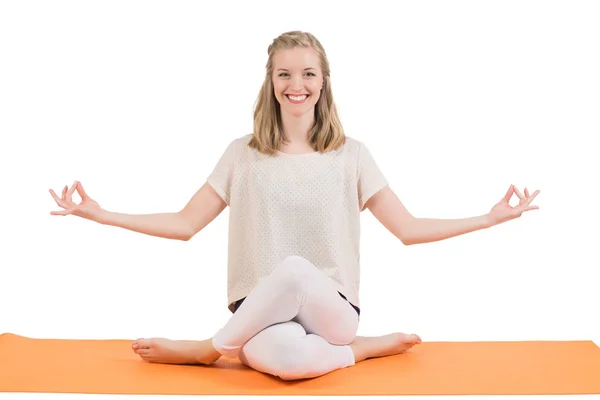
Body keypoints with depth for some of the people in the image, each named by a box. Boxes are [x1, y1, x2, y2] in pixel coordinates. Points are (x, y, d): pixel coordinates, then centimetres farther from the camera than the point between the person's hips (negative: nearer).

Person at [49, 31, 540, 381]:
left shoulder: (352, 156, 7)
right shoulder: (243, 155, 8)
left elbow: (408, 229, 7)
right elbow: (185, 225, 8)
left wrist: (490, 218, 1)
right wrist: (99, 214, 0)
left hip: (331, 311, 2)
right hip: (260, 312, -1)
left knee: (295, 271, -35)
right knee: (290, 356, -39)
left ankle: (209, 350, -10)